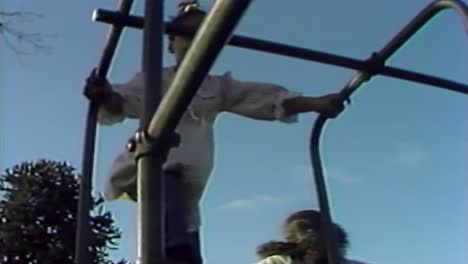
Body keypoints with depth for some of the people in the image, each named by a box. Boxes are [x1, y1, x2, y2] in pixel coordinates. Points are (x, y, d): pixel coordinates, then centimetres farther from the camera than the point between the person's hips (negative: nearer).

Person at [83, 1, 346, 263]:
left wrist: (318, 103, -6)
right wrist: (105, 96, -34)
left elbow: (268, 97, 8)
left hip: (187, 183, 4)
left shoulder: (219, 87, 20)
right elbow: (122, 102, -8)